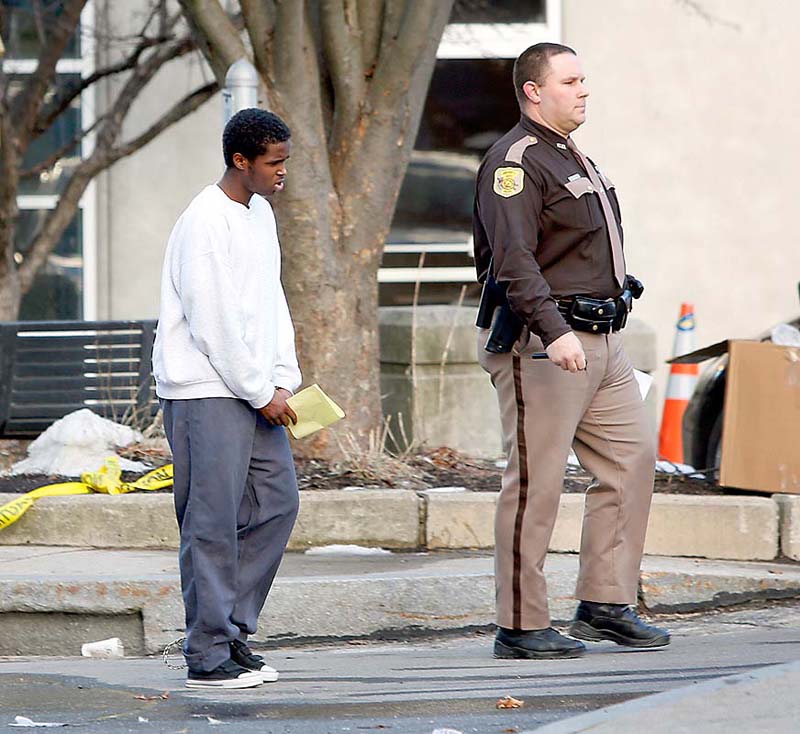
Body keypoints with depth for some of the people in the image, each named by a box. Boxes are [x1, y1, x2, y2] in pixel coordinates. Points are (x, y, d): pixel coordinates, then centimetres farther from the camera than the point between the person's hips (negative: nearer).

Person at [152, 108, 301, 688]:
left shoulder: (261, 213, 14)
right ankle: (209, 656, -6)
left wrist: (283, 381, 6)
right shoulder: (206, 223, -14)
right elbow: (212, 321, -17)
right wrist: (261, 393, -13)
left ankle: (233, 630, 14)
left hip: (255, 390, 9)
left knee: (277, 501, 7)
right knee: (213, 521, -8)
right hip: (206, 391, -9)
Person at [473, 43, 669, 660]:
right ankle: (521, 626, -3)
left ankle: (606, 604, 11)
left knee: (632, 457, 6)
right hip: (539, 344, -10)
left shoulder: (577, 161, 20)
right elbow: (514, 261, -23)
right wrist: (553, 332, -33)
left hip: (602, 341, 10)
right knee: (535, 482, -6)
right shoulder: (516, 162, -11)